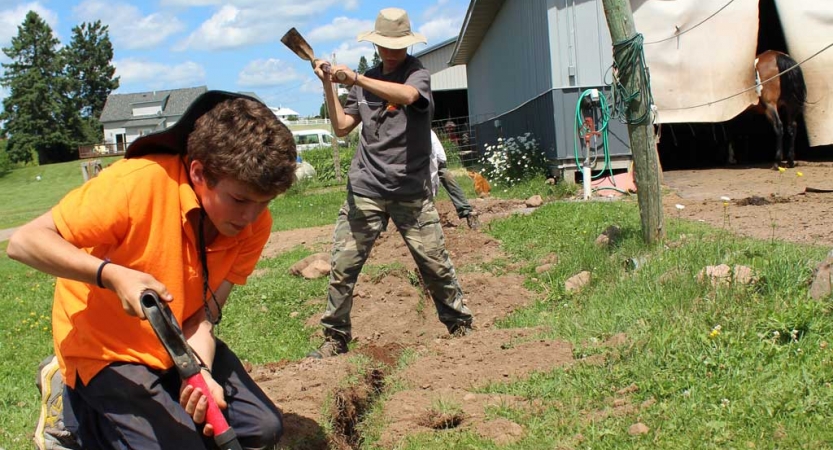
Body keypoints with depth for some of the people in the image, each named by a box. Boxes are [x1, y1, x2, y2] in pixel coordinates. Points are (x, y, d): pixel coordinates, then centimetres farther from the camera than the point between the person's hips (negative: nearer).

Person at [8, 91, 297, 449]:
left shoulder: (255, 226, -15)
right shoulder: (138, 183, -30)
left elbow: (204, 315, -14)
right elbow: (25, 241, -27)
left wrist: (201, 373, -33)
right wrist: (112, 275, -41)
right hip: (106, 349, -5)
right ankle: (74, 404, 7)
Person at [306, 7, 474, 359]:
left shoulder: (417, 73, -1)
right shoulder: (367, 81, 14)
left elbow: (407, 95, -26)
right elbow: (342, 127, 11)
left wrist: (354, 79, -29)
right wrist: (328, 85, 2)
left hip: (411, 191, -3)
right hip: (365, 189, 4)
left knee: (436, 264, -1)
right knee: (342, 266, -1)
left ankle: (461, 326, 16)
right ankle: (335, 338, 9)